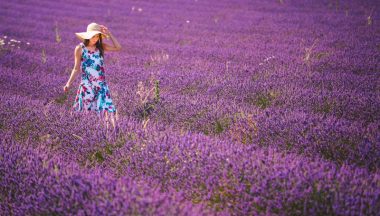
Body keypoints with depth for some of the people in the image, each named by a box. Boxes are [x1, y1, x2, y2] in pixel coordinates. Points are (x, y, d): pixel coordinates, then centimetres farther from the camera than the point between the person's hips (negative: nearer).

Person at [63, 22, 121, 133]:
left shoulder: (100, 46, 3)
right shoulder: (80, 49, -2)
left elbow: (118, 48, -6)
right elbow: (76, 69, 3)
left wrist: (109, 34, -8)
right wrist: (69, 83, -3)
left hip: (101, 84, 1)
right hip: (87, 85, -1)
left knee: (108, 107, -12)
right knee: (85, 112, 7)